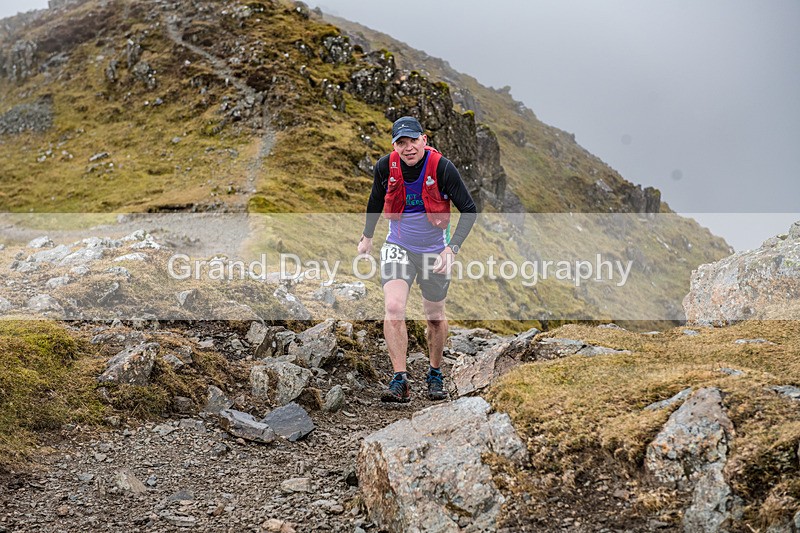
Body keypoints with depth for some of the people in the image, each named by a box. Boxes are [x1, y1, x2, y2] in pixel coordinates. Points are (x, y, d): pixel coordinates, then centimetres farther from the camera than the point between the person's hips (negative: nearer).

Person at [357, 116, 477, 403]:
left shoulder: (442, 167, -22)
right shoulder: (385, 166, -13)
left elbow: (469, 210, -16)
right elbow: (377, 198, 9)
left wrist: (452, 248, -26)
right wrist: (367, 236, 18)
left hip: (434, 250, -1)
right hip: (398, 247, 1)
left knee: (435, 316, 12)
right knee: (393, 307, -19)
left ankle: (435, 374, 35)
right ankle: (400, 381, -14)